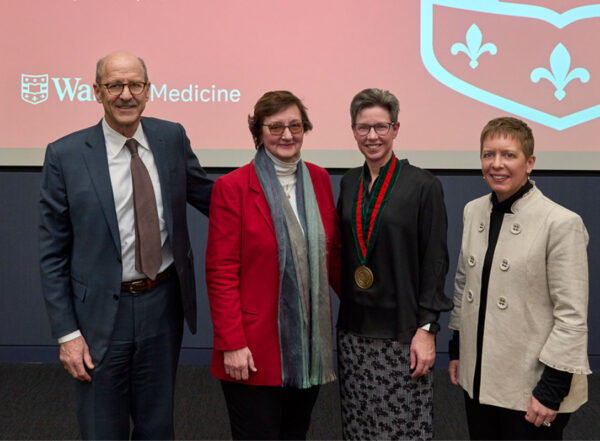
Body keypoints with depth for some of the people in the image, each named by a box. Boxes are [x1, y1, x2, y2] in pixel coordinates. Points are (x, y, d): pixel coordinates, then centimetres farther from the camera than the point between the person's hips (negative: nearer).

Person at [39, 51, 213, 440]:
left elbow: (207, 195, 12)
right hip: (101, 311, -2)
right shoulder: (66, 155, -10)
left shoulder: (172, 138, -1)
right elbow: (53, 253, -7)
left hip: (164, 304, 3)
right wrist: (67, 333, -9)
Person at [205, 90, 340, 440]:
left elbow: (332, 253, 13)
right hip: (254, 350, -4)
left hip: (311, 342, 5)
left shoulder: (320, 180, 7)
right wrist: (232, 344, -13)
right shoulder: (232, 187, -8)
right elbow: (221, 273, -10)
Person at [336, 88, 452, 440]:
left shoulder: (423, 186, -7)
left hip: (401, 330, -5)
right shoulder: (350, 183, 8)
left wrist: (426, 329, -12)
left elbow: (435, 262, -8)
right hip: (355, 327, 5)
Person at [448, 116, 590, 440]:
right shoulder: (473, 211, 4)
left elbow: (571, 316, -14)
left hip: (531, 388, -5)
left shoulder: (561, 223, -15)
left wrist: (553, 387, -15)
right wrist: (456, 349, 15)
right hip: (478, 378, 6)